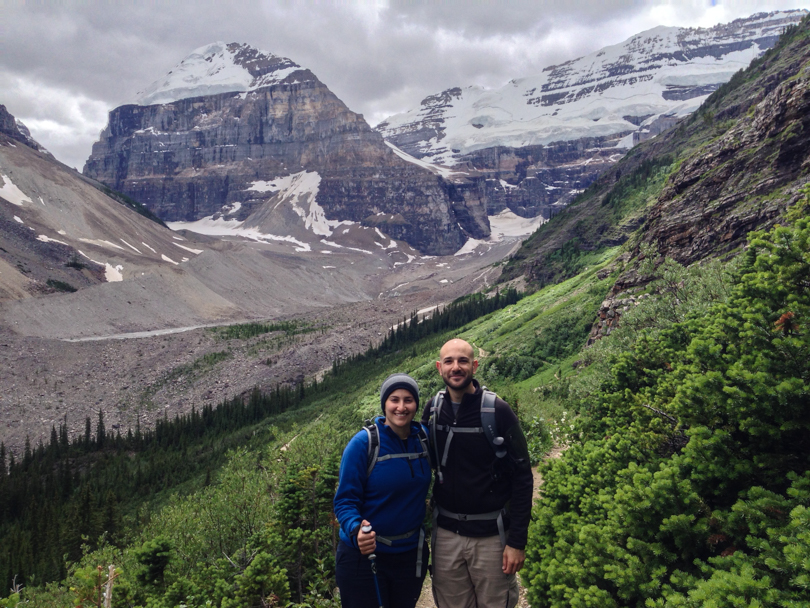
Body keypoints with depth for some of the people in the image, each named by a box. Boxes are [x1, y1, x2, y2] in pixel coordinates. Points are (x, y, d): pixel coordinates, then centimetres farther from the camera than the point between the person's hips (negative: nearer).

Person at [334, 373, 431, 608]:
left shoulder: (424, 438, -5)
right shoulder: (363, 443, -18)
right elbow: (345, 500, -17)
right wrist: (356, 530, -34)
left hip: (411, 554, 5)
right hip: (363, 556, -4)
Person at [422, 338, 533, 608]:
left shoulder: (498, 411, -13)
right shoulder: (433, 410, -2)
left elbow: (522, 477, -11)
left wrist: (517, 541, -13)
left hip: (491, 535, -3)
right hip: (446, 534, 3)